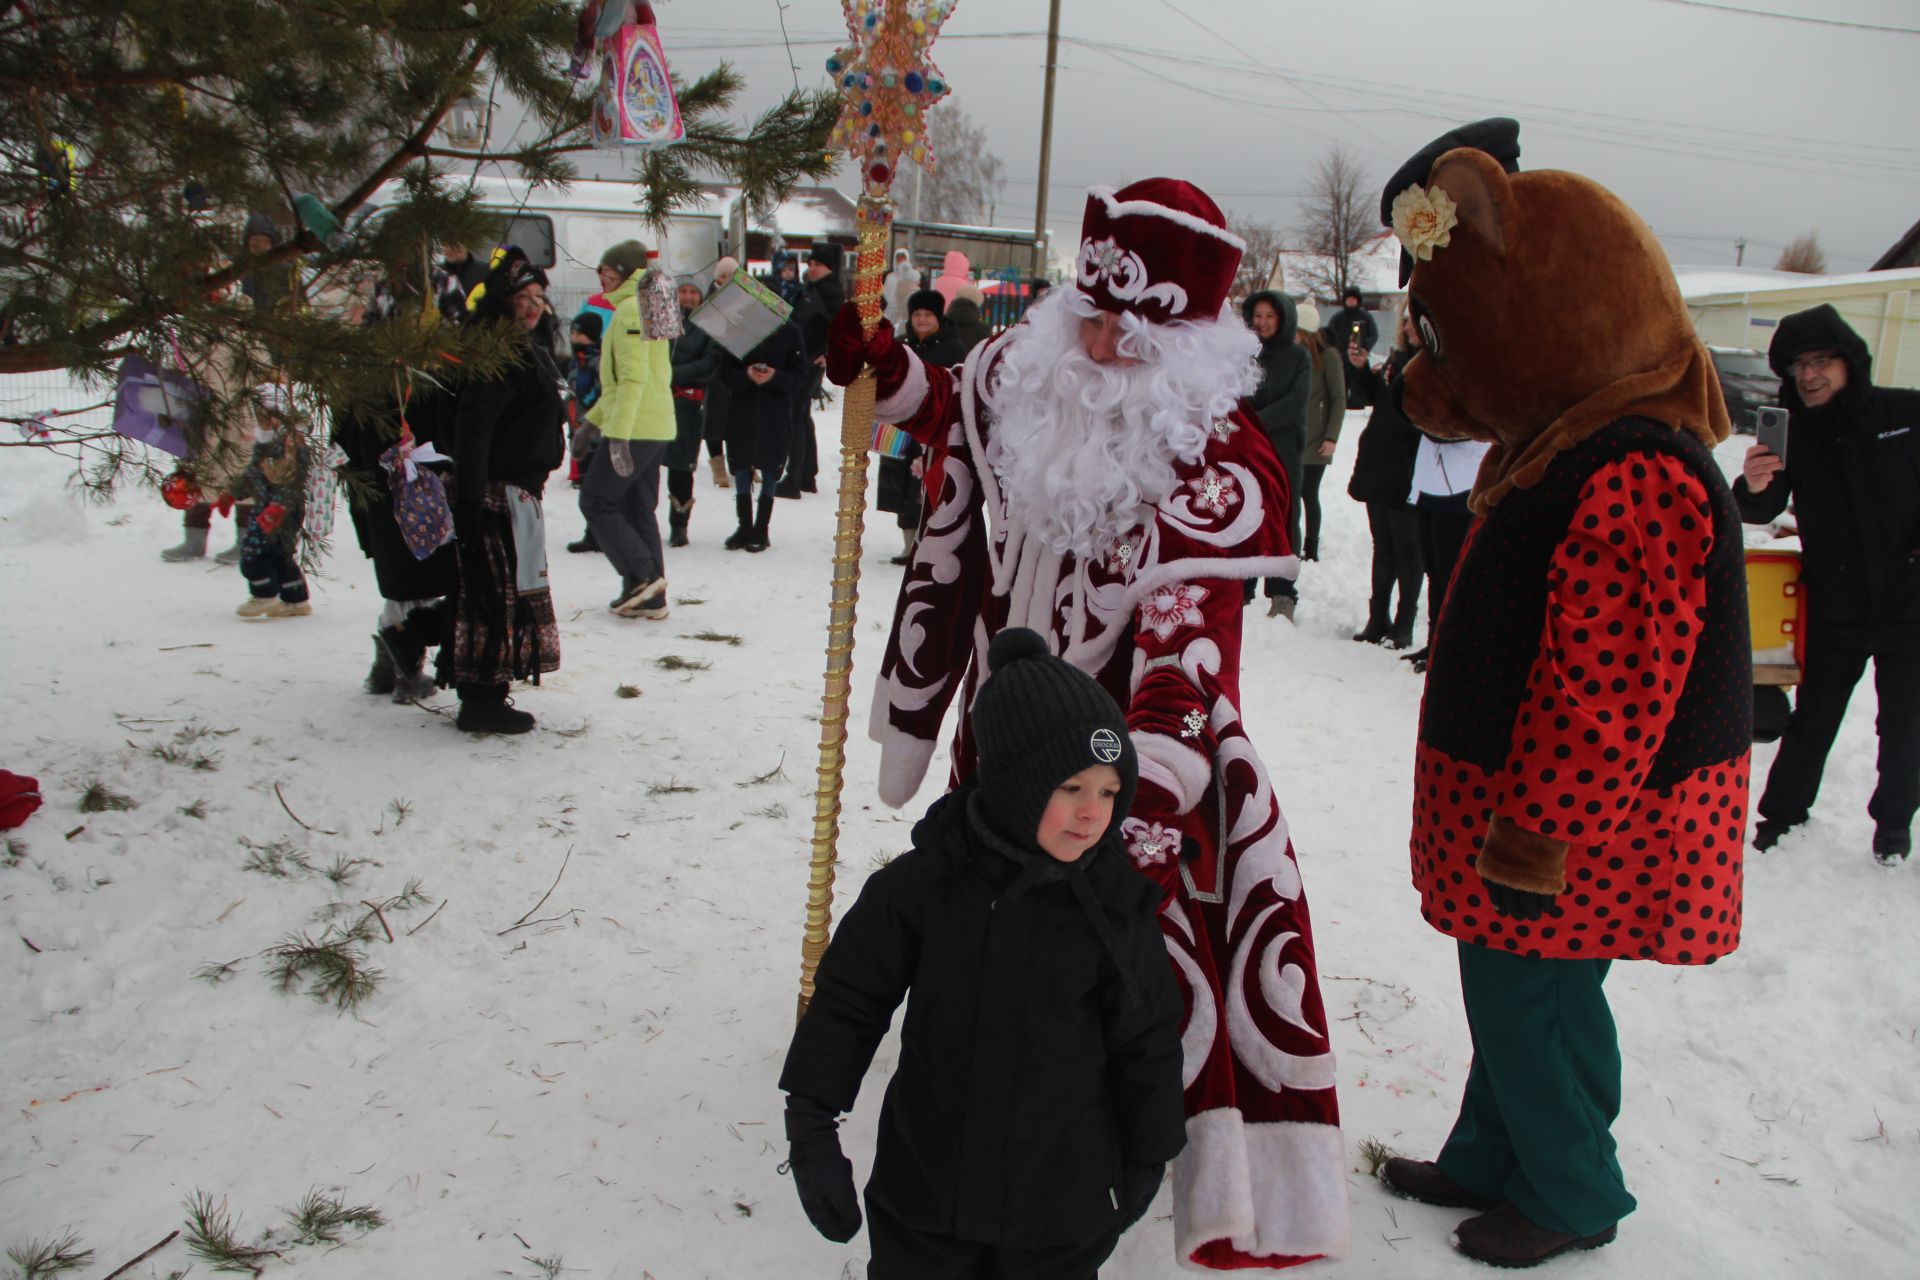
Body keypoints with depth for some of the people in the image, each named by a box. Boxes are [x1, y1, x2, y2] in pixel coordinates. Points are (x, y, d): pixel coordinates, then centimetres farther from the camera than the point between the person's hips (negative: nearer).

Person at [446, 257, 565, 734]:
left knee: (491, 597, 14)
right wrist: (469, 500, -29)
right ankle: (483, 700, -1)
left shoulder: (529, 351, 18)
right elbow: (473, 428, -24)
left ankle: (482, 695, 21)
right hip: (499, 493, -11)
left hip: (520, 492, 11)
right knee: (501, 593, -7)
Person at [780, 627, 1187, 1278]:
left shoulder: (1115, 906, -12)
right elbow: (848, 998, -3)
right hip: (923, 1192, 1)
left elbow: (1147, 1041, 0)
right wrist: (811, 1126, -3)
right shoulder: (921, 883, -13)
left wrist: (1146, 1160, 8)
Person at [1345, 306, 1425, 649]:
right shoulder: (1400, 356, 11)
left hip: (1406, 474, -8)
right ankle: (1378, 620, 23)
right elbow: (1374, 396, 18)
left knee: (1406, 550, 1)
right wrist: (1361, 368, 4)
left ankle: (1403, 626, 9)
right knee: (1383, 546, 14)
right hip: (1378, 467, 8)